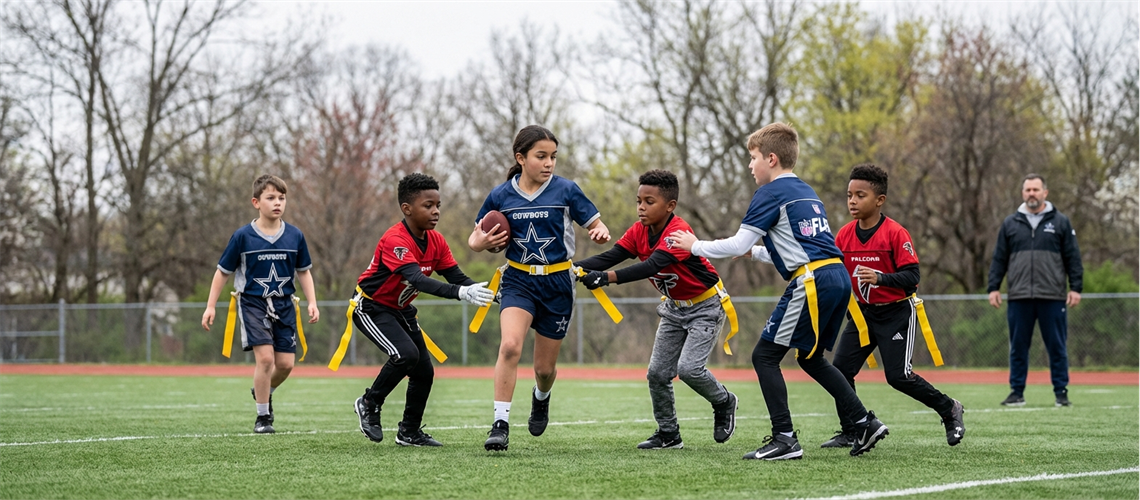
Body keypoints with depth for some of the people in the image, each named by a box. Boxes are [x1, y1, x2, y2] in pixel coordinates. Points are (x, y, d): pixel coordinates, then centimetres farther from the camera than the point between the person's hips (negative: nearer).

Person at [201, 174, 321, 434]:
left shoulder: (295, 236, -1)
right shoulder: (242, 237, -8)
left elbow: (303, 272, 12)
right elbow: (223, 272, 1)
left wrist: (312, 302, 2)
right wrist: (210, 306, -1)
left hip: (283, 305, 3)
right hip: (253, 303, -3)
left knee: (285, 363, 0)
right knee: (265, 357, -17)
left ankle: (264, 391, 34)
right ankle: (263, 417, -1)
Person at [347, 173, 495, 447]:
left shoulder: (436, 241, -4)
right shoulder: (394, 240, -30)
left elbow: (457, 277, -7)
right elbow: (417, 280, -43)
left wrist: (491, 292, -25)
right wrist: (461, 293, -54)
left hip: (400, 310, 8)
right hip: (371, 308, -8)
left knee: (424, 372, 3)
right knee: (406, 354, -28)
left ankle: (409, 432, 21)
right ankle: (369, 404, -6)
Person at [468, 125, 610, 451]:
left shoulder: (565, 191, -5)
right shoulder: (500, 196, -2)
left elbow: (596, 225, 0)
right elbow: (474, 239, 9)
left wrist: (601, 234, -24)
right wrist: (482, 242, -15)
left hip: (557, 283, 0)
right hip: (518, 280, 0)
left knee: (544, 368, 8)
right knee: (510, 345, -27)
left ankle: (541, 397, 46)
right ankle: (501, 424, -22)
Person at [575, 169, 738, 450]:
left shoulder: (678, 231, -31)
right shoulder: (639, 232, -7)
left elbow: (652, 266, -45)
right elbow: (609, 257, -17)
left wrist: (608, 277, -56)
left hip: (706, 306, -7)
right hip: (675, 308, 8)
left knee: (689, 368, -20)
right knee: (658, 372, 2)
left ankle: (724, 403, 9)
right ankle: (668, 434, 17)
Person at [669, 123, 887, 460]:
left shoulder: (771, 193, -4)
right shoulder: (805, 192, 23)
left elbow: (737, 245, -6)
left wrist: (695, 246, 7)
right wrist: (755, 253, 33)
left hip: (812, 283, -9)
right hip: (838, 277, 9)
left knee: (765, 356, -2)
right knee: (811, 358, 22)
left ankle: (784, 439, -9)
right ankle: (865, 424, 18)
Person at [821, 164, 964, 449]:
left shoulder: (896, 233, -17)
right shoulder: (844, 235, -1)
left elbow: (912, 276, -20)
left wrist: (880, 278, -34)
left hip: (896, 313, -6)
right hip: (863, 312, 6)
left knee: (898, 376, -11)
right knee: (840, 369, -4)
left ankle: (949, 410, 11)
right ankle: (849, 433, 8)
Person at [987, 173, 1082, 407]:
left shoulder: (1060, 222, 7)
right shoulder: (1010, 224, 11)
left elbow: (1073, 258, 5)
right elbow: (999, 259, 11)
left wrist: (1075, 288, -2)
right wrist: (993, 288, 3)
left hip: (1053, 298, -2)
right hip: (1019, 298, 2)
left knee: (1057, 347, 2)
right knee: (1018, 347, 4)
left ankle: (1061, 392, 8)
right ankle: (1017, 392, 11)